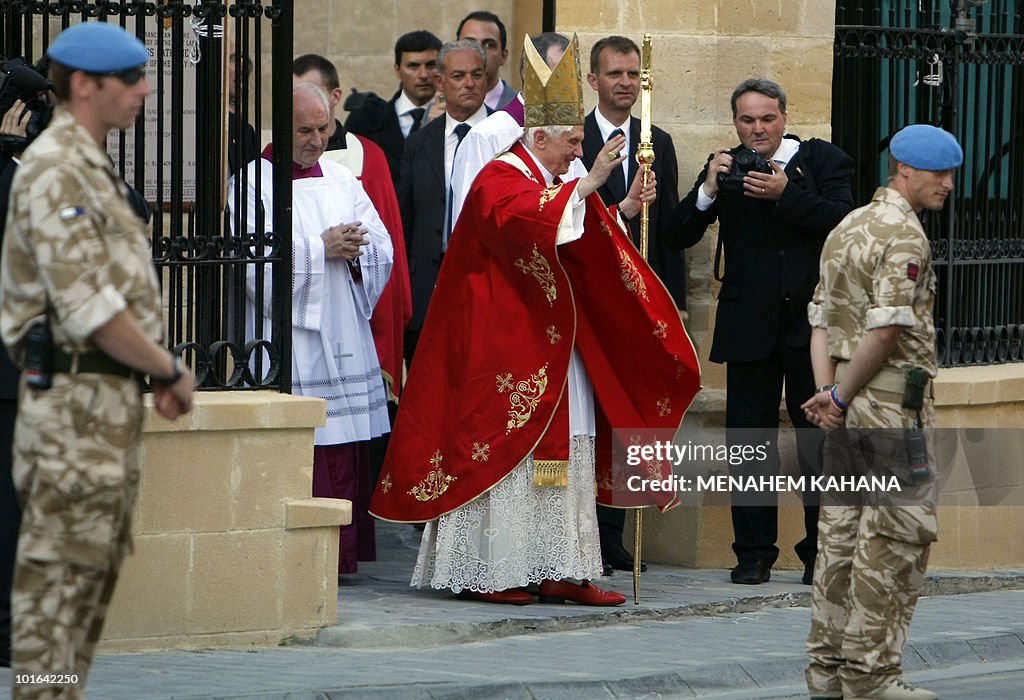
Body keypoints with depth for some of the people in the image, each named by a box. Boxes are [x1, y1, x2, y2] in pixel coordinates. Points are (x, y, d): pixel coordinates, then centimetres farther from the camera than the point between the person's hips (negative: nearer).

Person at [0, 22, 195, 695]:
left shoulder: (93, 169, 18)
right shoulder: (55, 171, -15)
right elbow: (86, 305, -21)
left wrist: (160, 373, 10)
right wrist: (172, 370, -12)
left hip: (110, 403, 10)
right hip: (74, 402, -10)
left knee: (97, 570, 13)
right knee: (60, 573, -7)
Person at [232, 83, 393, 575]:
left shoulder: (342, 180, 16)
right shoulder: (253, 184, -1)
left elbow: (383, 249, 11)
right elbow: (257, 261, -13)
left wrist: (353, 250, -9)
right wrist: (321, 249, -13)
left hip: (344, 342, 5)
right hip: (289, 343, -5)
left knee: (346, 453, 3)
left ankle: (339, 553, 7)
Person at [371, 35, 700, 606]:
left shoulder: (552, 186, 19)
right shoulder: (501, 181, -11)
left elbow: (581, 246, 22)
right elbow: (531, 223, -31)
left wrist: (625, 210, 9)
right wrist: (589, 185, -34)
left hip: (554, 348, 10)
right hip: (505, 344, -10)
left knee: (564, 451, 4)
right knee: (502, 449, -8)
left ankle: (558, 571, 3)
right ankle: (484, 574, -4)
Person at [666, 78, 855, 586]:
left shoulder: (823, 161, 4)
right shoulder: (724, 168, 8)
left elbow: (843, 220, -11)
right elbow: (678, 237, 2)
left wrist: (786, 195, -19)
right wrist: (708, 190, -13)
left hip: (812, 320, -2)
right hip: (749, 326, 2)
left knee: (820, 438, 1)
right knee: (749, 439, 3)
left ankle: (822, 550, 8)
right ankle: (754, 552, 8)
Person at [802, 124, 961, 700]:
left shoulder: (847, 228, 16)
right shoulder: (905, 237, -14)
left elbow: (822, 320, 13)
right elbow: (887, 331, -20)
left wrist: (827, 390, 3)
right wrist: (841, 397, -11)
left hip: (850, 402, 9)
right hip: (893, 398, -9)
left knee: (842, 531, 11)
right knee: (898, 531, -5)